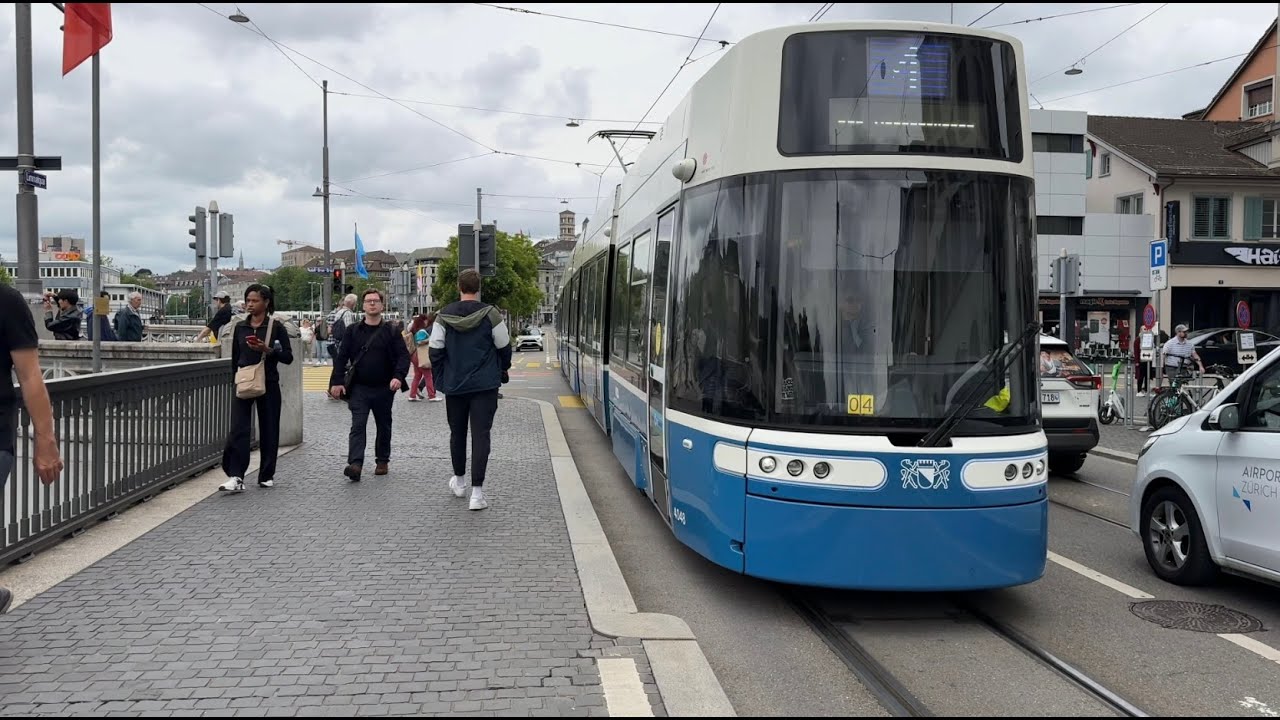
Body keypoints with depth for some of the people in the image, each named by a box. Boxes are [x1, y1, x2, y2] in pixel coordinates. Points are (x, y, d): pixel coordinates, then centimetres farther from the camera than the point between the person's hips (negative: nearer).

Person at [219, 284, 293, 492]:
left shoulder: (276, 327, -2)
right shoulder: (240, 327, 8)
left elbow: (288, 357, -5)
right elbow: (235, 358, 15)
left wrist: (267, 350, -19)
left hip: (268, 384, -2)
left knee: (268, 430, 6)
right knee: (238, 430, -10)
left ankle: (267, 476, 18)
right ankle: (235, 477, -13)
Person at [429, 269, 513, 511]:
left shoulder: (444, 316, -2)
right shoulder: (490, 315, -7)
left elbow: (435, 352, -1)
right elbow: (504, 347, 1)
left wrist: (440, 380, 11)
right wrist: (503, 370, 19)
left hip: (454, 385, 2)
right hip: (485, 385, -2)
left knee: (457, 433, 18)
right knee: (481, 435, -3)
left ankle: (459, 481, 34)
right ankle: (477, 491, -9)